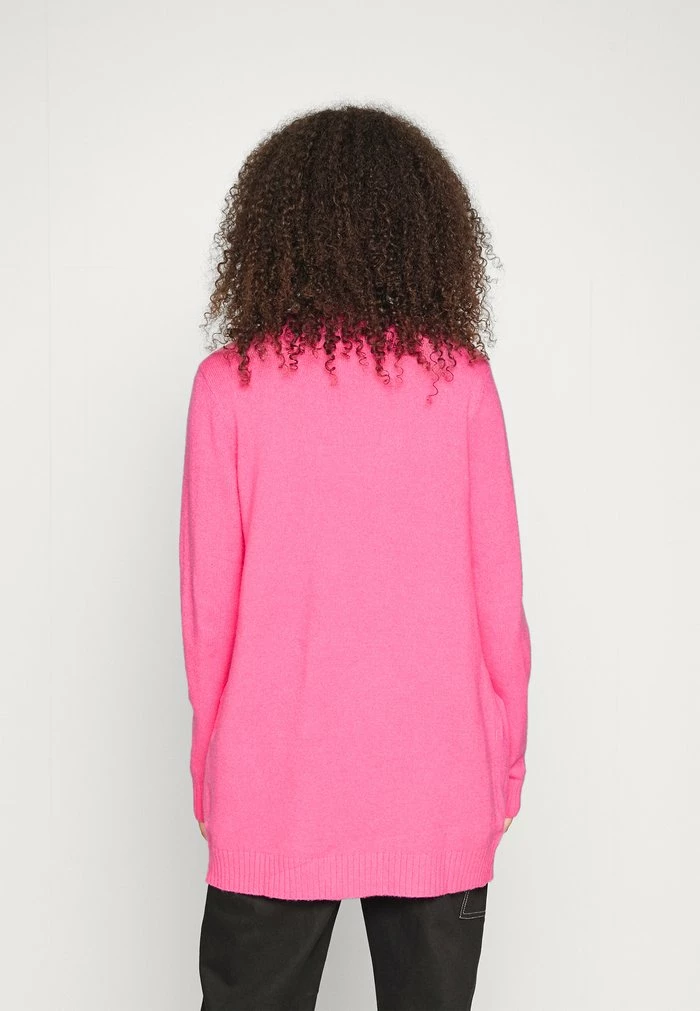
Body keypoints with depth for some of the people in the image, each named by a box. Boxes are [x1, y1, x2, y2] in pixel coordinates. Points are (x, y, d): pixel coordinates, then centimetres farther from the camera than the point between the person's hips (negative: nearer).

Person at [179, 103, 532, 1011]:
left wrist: (214, 766, 10)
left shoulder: (230, 384, -6)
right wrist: (504, 767, 11)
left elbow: (207, 603, -3)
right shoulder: (462, 383, -5)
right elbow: (499, 601, -2)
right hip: (441, 797, 1)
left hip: (274, 795, 0)